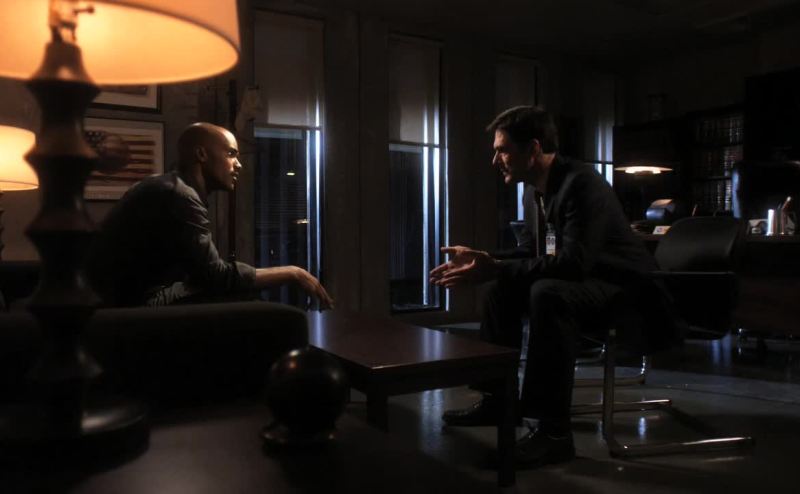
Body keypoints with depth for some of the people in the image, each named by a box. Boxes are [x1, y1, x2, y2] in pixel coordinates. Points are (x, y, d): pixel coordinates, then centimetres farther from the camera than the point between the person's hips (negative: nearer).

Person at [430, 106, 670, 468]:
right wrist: (481, 260, -4)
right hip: (580, 282, 10)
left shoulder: (581, 183, -24)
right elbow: (528, 252, 11)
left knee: (548, 293, -35)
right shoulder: (533, 190, 3)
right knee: (501, 287, 6)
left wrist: (495, 269, -35)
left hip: (625, 287, -9)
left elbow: (574, 262, -34)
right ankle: (497, 398, 12)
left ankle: (554, 430, -28)